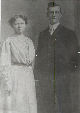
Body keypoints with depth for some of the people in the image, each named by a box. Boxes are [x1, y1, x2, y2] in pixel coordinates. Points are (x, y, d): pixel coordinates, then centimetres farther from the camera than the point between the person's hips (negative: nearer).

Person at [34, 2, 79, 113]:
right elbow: (38, 56, 17)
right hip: (44, 78, 4)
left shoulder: (69, 34, 7)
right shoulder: (42, 34, 18)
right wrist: (36, 73, 8)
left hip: (62, 76, -3)